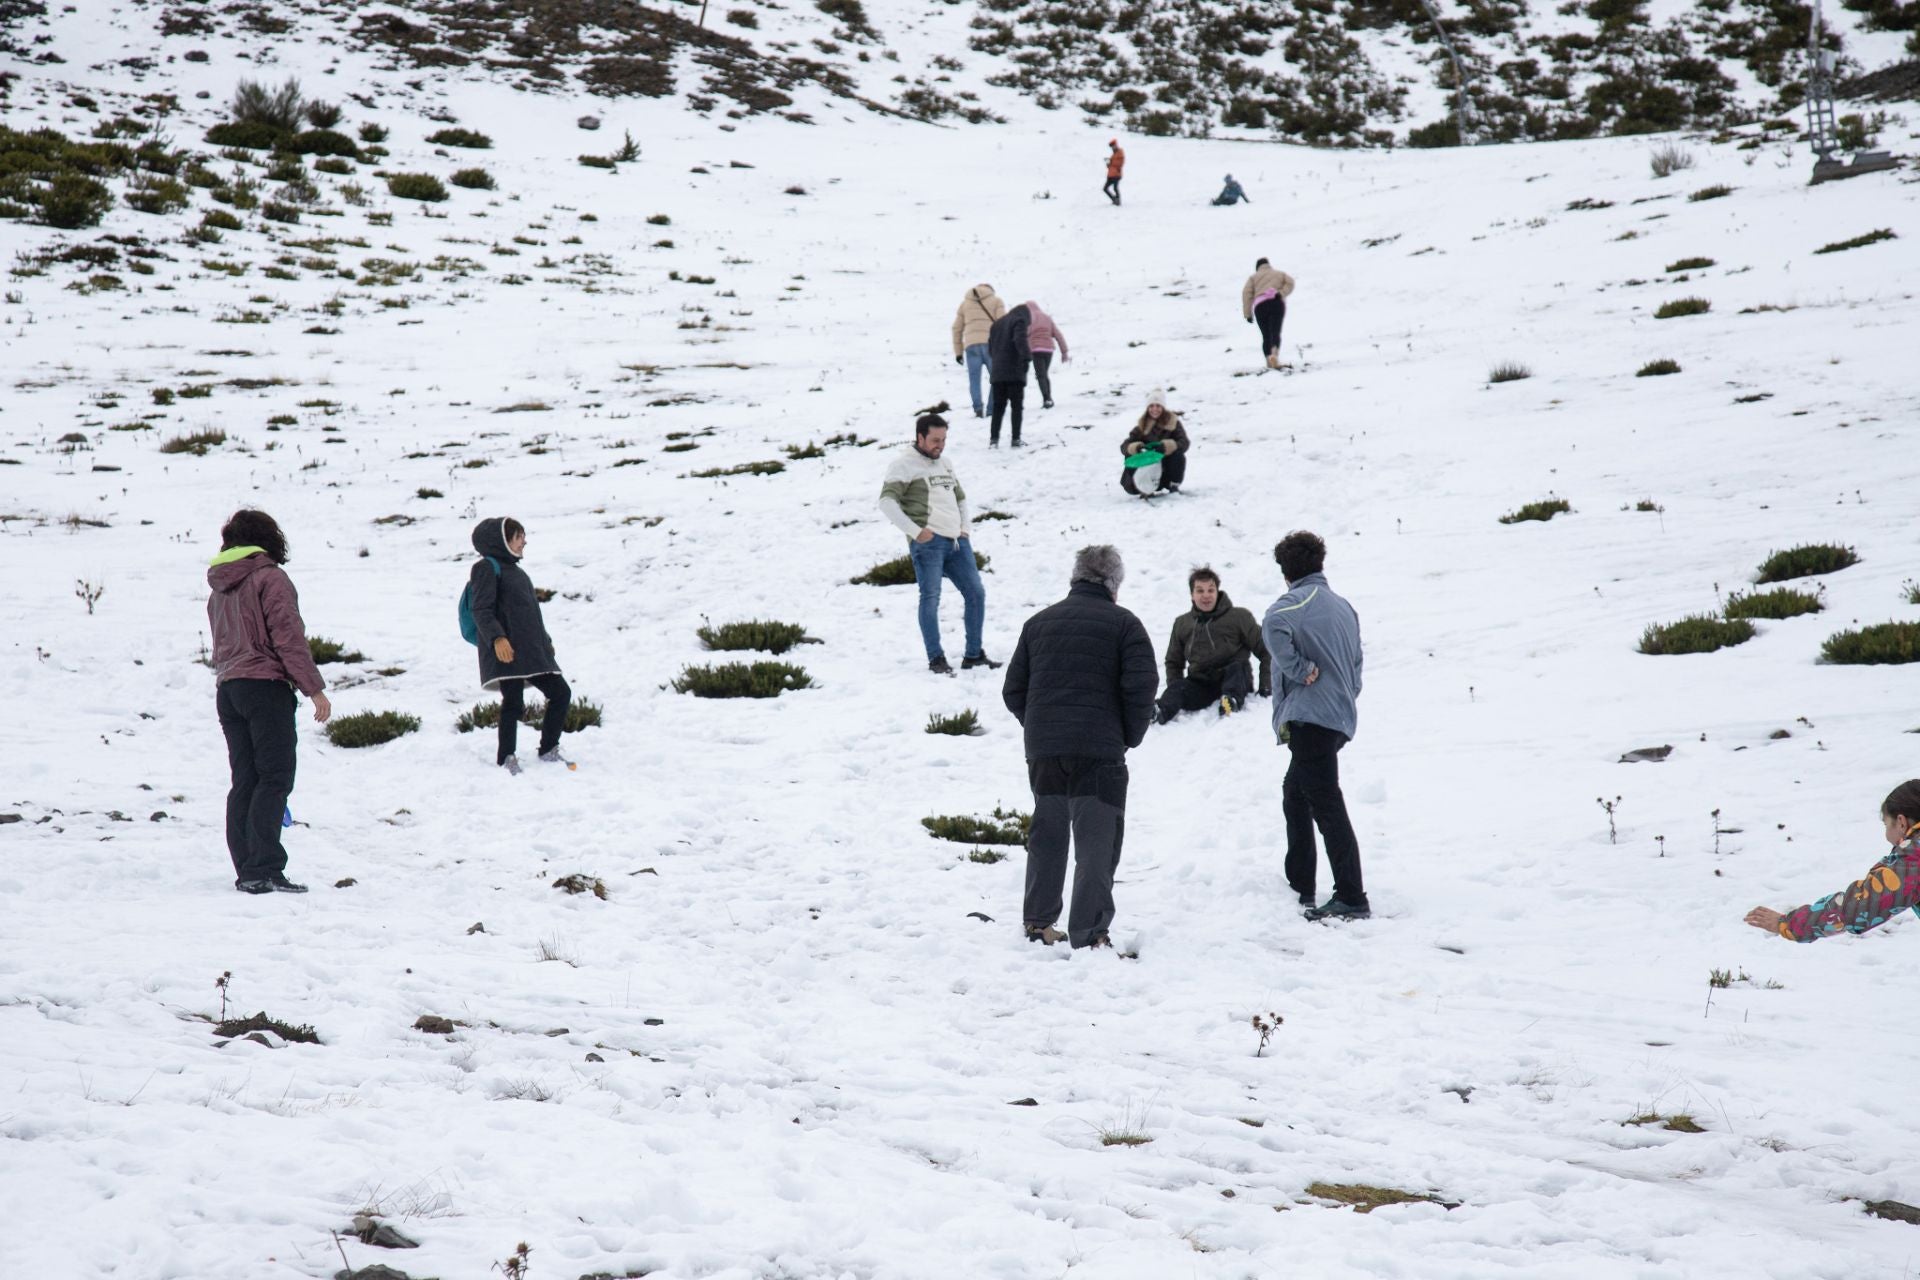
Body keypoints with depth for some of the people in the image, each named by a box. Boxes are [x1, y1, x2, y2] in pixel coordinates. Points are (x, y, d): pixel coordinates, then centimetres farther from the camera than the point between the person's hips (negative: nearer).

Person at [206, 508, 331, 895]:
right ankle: (263, 870, -17)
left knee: (244, 781, 8)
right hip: (265, 686, -7)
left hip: (226, 689, 7)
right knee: (274, 779, -9)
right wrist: (314, 688, -10)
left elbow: (220, 645, 19)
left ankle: (246, 870, 6)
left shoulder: (219, 588, 17)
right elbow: (289, 637, -12)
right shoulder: (269, 578, -6)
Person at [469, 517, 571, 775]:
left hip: (532, 650, 9)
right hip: (506, 651, -9)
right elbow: (482, 610, -15)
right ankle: (506, 759, -3)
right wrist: (497, 638, -28)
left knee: (560, 693, 7)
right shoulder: (487, 568, -5)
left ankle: (548, 751, 17)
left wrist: (545, 641, 31)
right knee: (513, 701, -12)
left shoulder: (515, 571, 24)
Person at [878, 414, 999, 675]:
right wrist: (915, 531, -16)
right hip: (928, 541, -7)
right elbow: (887, 501, -11)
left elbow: (960, 498, 33)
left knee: (976, 593, 5)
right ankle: (936, 658, -9)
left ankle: (973, 655, 14)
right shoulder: (904, 464, -2)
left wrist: (966, 527, 15)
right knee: (930, 597, -12)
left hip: (956, 540, 7)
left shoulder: (945, 463, 23)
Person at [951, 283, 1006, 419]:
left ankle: (978, 408, -16)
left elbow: (957, 329, 20)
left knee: (974, 379, 3)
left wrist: (958, 352, 23)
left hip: (971, 345, 2)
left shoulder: (965, 303, 23)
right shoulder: (996, 300, 14)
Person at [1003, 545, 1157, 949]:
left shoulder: (1038, 622, 14)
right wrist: (1130, 736, 4)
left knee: (1047, 836, 17)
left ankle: (1038, 923, 22)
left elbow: (1014, 690, 12)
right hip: (1100, 750, -4)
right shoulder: (1123, 624, 0)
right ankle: (1088, 932, -5)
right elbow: (1141, 687, -10)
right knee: (1097, 841, -1)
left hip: (1042, 750, 5)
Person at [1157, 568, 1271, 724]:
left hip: (1234, 681, -2)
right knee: (1179, 686, -28)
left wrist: (1265, 686, -7)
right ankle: (1158, 712, -59)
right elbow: (1173, 662, 23)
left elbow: (1265, 651, 3)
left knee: (1237, 667, -33)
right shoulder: (1182, 623, 12)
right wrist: (1173, 692, 6)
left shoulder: (1240, 617, 2)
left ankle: (1232, 700, -62)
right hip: (1200, 685, 2)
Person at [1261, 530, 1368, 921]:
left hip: (1310, 718, -9)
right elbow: (1356, 663, 23)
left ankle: (1352, 899, -16)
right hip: (1342, 716, 9)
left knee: (1326, 806, -11)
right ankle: (1300, 885, 27)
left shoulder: (1297, 600, -8)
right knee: (1295, 793, 23)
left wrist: (1300, 669, -20)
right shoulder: (1343, 606, 18)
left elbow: (1274, 628, -31)